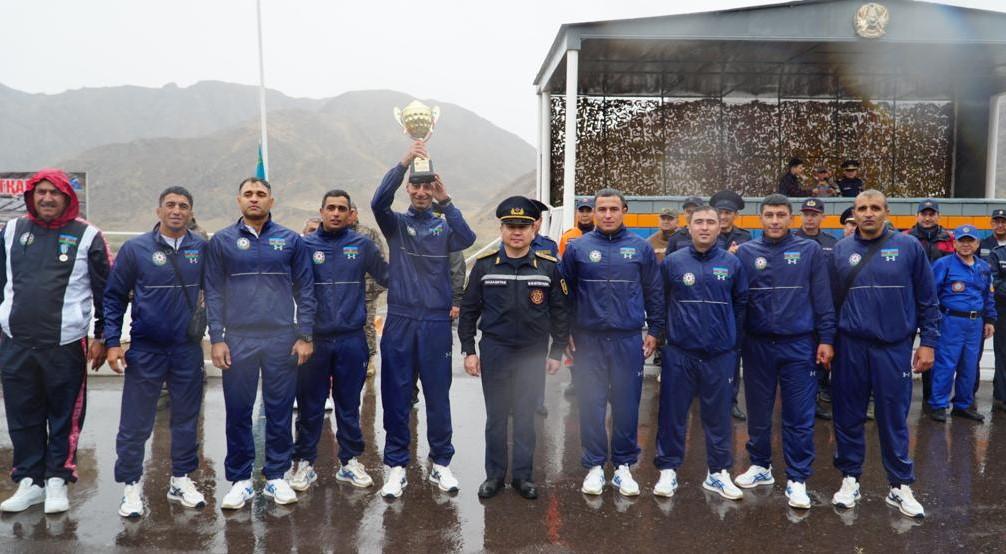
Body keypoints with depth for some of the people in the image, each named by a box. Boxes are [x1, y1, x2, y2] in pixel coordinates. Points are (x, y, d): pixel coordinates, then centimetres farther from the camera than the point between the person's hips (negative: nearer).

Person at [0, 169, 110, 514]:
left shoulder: (86, 236, -2)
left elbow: (105, 290, 0)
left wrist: (102, 337, -1)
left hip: (64, 345, -4)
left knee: (64, 417, 5)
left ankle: (57, 479, 19)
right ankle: (29, 480, 23)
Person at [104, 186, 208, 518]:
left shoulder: (202, 249, 0)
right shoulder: (135, 249, -3)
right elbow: (114, 297, 1)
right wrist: (112, 342, -5)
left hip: (189, 350, 2)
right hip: (145, 350, -2)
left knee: (186, 419, 11)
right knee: (135, 424, 4)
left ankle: (181, 480, 26)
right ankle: (131, 485, 18)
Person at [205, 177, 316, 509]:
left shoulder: (291, 241, 5)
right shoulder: (222, 241, 5)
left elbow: (305, 290, 4)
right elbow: (213, 293, 4)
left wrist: (305, 336, -2)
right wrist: (217, 339, -3)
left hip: (283, 339, 0)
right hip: (238, 340, 0)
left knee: (280, 411, 6)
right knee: (238, 412, 6)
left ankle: (276, 477, 19)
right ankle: (240, 480, 18)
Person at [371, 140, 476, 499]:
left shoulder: (444, 227, 8)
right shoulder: (396, 224, 7)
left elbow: (467, 239, -14)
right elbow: (378, 202, -15)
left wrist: (446, 202, -26)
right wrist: (404, 163, -25)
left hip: (436, 323, 0)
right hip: (400, 322, 0)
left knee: (438, 396, 7)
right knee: (396, 397, 4)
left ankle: (441, 463, 20)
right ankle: (396, 466, 16)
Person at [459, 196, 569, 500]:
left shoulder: (549, 267, -3)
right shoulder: (484, 265, -2)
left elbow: (559, 312, 2)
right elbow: (469, 310, 2)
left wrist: (557, 352, 1)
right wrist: (469, 350, 0)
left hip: (533, 355, 0)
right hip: (494, 353, 0)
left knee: (525, 417, 9)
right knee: (496, 416, 10)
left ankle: (523, 475, 22)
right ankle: (494, 475, 23)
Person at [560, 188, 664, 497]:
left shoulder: (641, 248, 5)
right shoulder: (578, 248, 3)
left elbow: (654, 292, 10)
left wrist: (655, 331, 7)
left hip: (629, 340, 0)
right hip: (588, 341, 0)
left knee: (627, 405, 6)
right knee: (591, 405, 4)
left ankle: (624, 466, 20)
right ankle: (594, 466, 17)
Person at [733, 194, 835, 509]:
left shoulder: (810, 251, 0)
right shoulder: (746, 252, 2)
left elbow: (823, 298, 0)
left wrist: (826, 339, -4)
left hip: (799, 345, -1)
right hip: (757, 344, 2)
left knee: (799, 417, 2)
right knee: (758, 412, 13)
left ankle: (797, 479, 12)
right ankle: (760, 466, 29)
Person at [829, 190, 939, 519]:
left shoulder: (909, 247, -1)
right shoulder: (841, 250, 3)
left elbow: (927, 300, 2)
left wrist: (928, 342, -1)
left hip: (894, 347, -1)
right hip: (850, 347, 2)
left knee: (894, 419, 5)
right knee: (848, 417, 8)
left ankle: (900, 486, 19)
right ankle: (850, 479, 22)